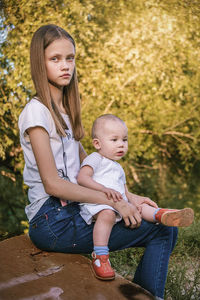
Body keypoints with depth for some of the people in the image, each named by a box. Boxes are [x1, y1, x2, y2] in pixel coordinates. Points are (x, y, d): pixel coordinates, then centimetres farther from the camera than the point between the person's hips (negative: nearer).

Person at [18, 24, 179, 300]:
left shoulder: (65, 109, 13)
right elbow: (52, 183, -18)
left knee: (164, 224, 7)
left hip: (72, 210, 8)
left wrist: (127, 197, 3)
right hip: (52, 222, -8)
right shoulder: (36, 112, -13)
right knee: (163, 231, -9)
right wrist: (115, 202, -16)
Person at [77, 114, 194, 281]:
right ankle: (100, 258, -36)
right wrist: (104, 189, -25)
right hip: (96, 203, -8)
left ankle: (161, 214, -33)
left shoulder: (118, 168, 30)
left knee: (142, 206, -3)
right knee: (107, 214, -35)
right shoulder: (95, 159, 5)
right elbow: (82, 178, -12)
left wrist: (133, 202, 5)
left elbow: (125, 193, 28)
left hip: (119, 204, 8)